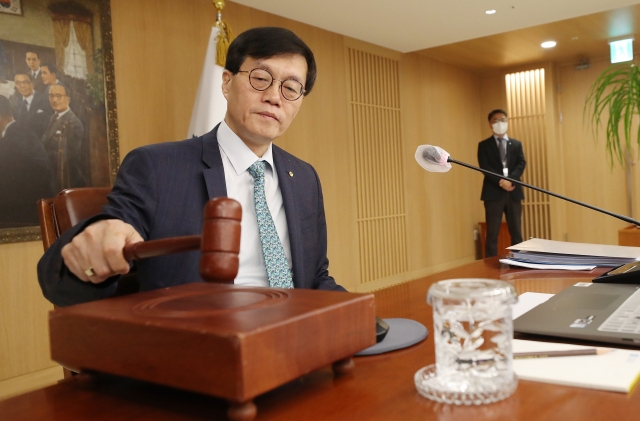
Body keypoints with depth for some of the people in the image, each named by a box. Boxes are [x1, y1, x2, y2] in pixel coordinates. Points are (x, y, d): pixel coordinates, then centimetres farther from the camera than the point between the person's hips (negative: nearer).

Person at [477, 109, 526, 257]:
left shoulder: (516, 144, 16)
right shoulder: (484, 145, 6)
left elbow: (521, 164, 2)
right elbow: (485, 167, -6)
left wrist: (510, 180, -16)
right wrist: (501, 182, -19)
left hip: (513, 192, 3)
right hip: (493, 193, -3)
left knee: (516, 232, 6)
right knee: (492, 233, -3)